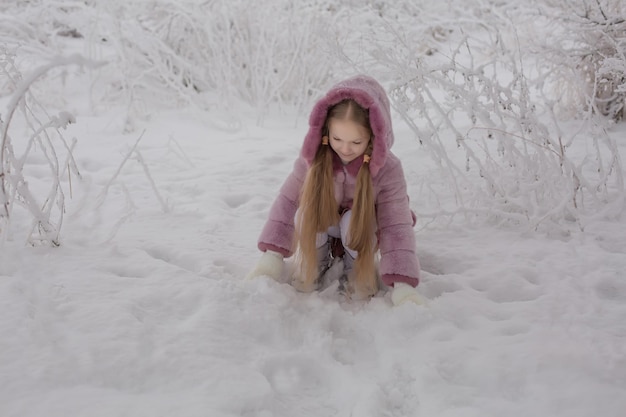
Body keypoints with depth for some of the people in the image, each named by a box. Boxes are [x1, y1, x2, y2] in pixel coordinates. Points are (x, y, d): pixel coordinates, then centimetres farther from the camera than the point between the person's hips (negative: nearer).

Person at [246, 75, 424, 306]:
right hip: (322, 225, 2)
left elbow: (397, 226, -31)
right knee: (306, 212, -32)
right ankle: (313, 265, -2)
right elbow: (287, 201, -18)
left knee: (354, 221, -36)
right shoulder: (314, 157, -26)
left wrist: (402, 283, -40)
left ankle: (360, 269, -4)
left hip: (361, 225, -1)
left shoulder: (387, 168, -30)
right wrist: (273, 255, -26)